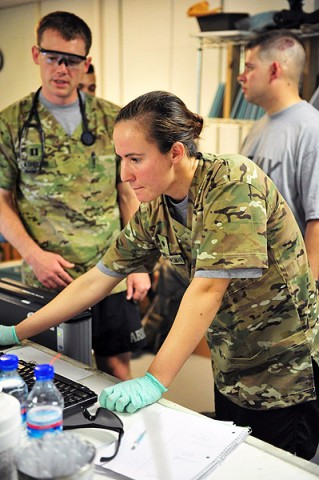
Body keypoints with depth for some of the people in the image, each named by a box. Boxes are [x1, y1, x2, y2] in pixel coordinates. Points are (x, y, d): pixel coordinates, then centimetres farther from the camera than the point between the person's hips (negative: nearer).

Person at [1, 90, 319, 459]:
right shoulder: (154, 211, -3)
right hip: (230, 374, 6)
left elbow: (207, 288, -30)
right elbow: (97, 280, 1)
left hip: (286, 375, -6)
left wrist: (155, 380, -32)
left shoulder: (235, 182, -24)